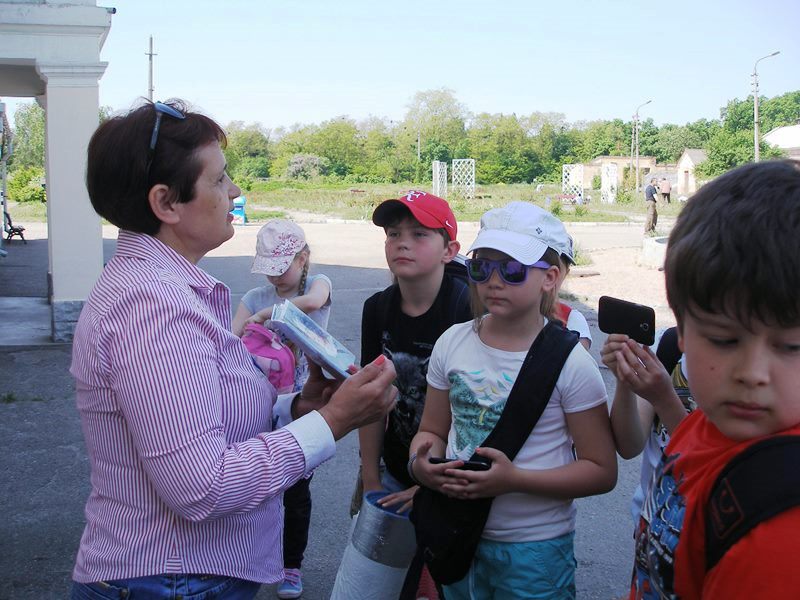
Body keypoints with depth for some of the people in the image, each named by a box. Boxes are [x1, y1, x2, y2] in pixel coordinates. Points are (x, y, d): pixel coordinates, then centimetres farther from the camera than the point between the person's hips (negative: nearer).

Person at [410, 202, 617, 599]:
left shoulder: (569, 362, -14)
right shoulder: (453, 343, -2)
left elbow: (602, 471, -12)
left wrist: (514, 480, -24)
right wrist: (421, 465, -15)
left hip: (534, 550, -4)